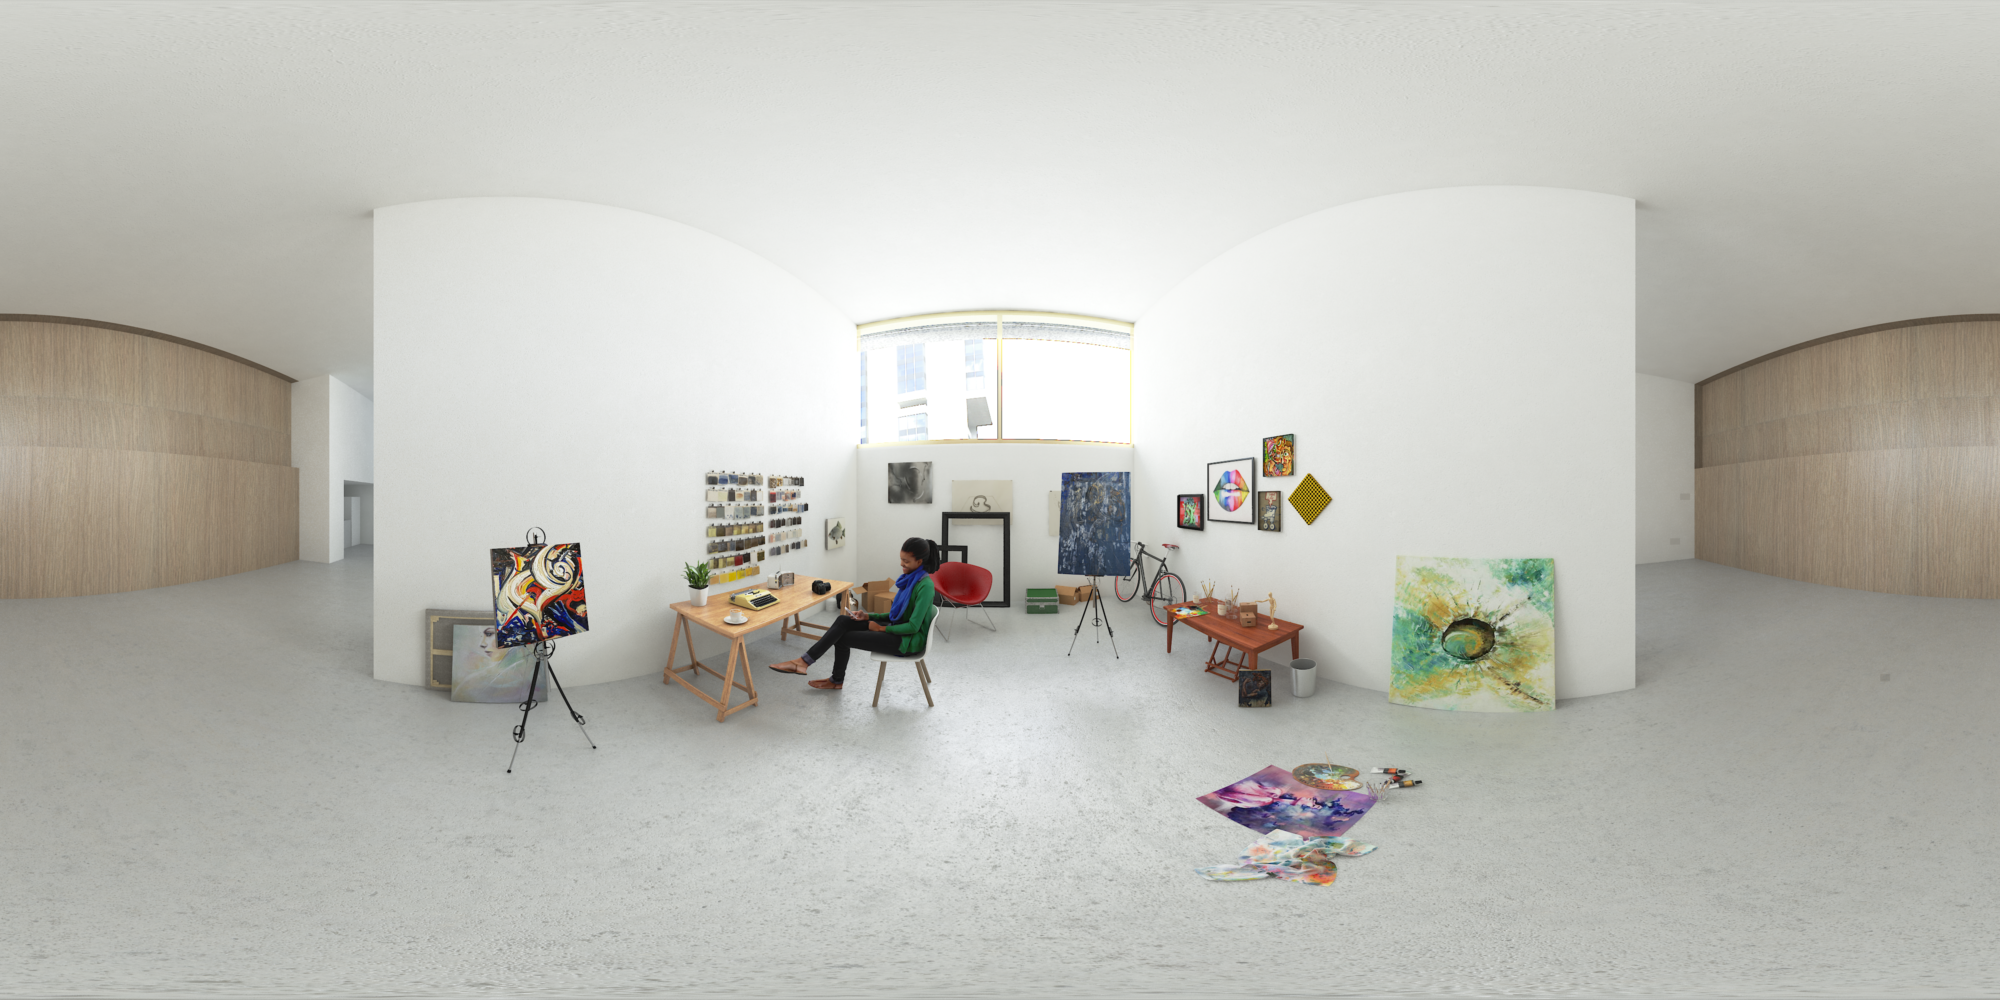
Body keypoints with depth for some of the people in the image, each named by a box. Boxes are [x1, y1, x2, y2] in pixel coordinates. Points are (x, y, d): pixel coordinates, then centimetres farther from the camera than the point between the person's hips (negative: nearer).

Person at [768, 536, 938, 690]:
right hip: (898, 628, 8)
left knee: (843, 637, -9)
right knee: (843, 621, -5)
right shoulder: (910, 579, 7)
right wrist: (868, 617, 3)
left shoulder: (925, 586, -22)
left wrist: (881, 628, -13)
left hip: (909, 641, -8)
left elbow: (913, 626, -25)